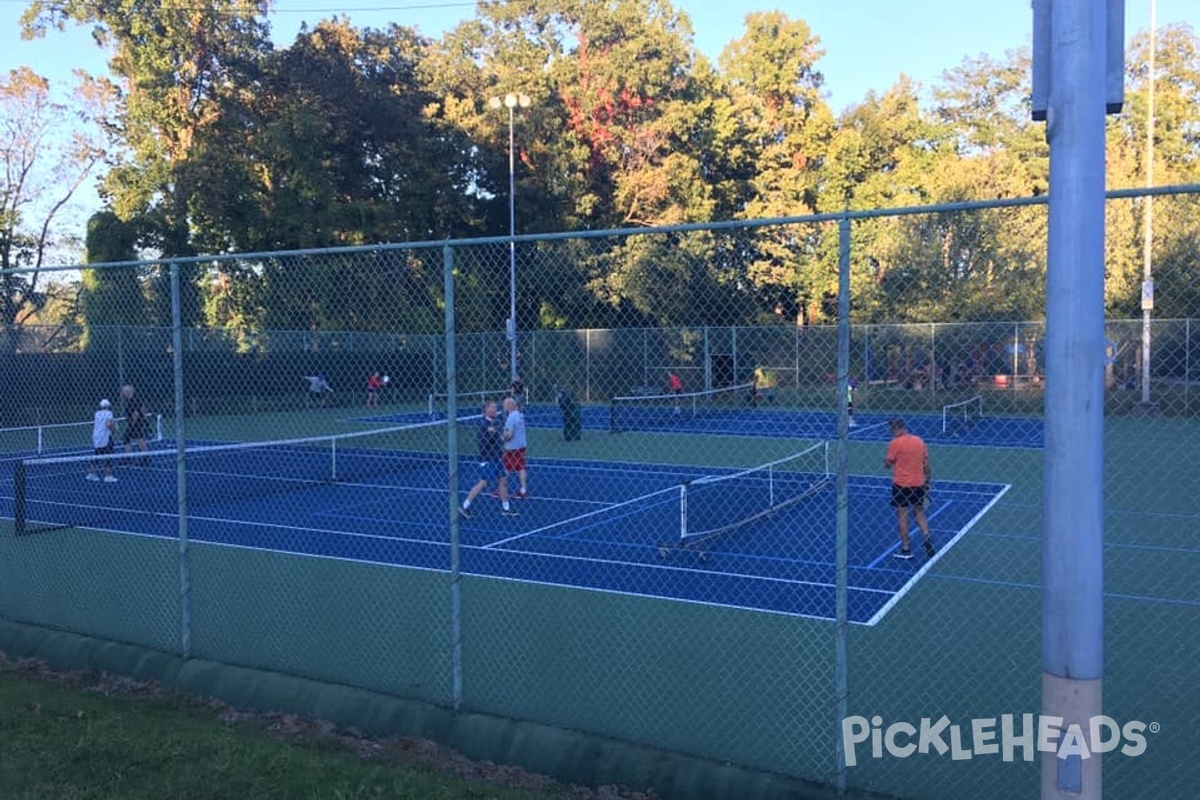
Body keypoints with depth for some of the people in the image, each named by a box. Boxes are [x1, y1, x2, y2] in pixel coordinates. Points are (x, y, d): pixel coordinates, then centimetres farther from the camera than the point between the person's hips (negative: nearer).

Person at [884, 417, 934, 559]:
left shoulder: (895, 443, -13)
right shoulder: (920, 441, 4)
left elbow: (888, 464, -8)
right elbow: (926, 464, 8)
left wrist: (886, 460, 13)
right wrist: (926, 481, 16)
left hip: (901, 484, -5)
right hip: (918, 484, 5)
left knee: (902, 515, 3)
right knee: (919, 512, 19)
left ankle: (905, 549, 6)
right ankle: (927, 538, 4)